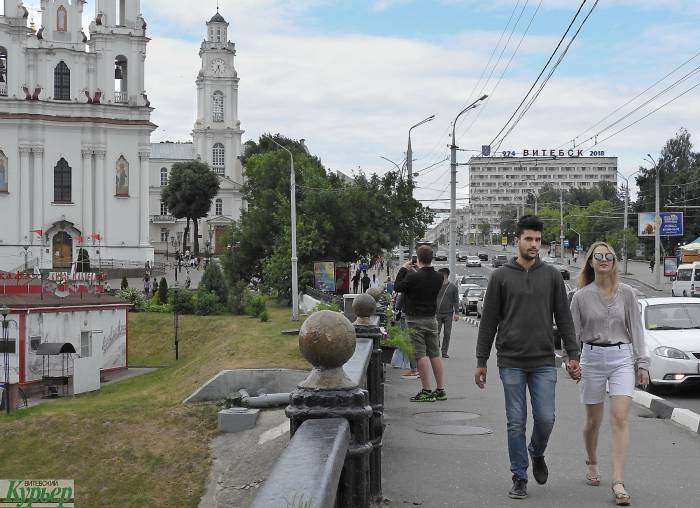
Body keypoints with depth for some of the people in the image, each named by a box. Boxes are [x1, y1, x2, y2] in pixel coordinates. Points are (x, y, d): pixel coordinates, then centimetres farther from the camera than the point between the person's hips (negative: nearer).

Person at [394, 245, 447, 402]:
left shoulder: (414, 277, -18)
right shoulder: (438, 277, 0)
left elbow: (397, 286, -4)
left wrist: (404, 269, 6)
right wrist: (420, 270, 19)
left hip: (415, 320, -6)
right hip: (431, 319, 6)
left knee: (421, 355, -5)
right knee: (435, 354, 11)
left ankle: (427, 391, -7)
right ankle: (440, 390, 13)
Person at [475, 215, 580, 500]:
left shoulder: (552, 276, 7)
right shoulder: (501, 276, 2)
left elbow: (564, 318, 9)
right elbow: (488, 321, 4)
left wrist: (572, 354, 1)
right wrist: (481, 361, 2)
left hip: (544, 362, 1)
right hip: (511, 363, -1)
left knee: (545, 418, -4)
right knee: (516, 423, 2)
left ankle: (537, 454, 28)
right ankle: (519, 479, 13)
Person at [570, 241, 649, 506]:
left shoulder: (626, 293, 3)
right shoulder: (581, 296, 2)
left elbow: (636, 329, 6)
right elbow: (574, 333, 6)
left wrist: (642, 363, 2)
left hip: (622, 357, 0)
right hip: (592, 358, 0)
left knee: (620, 418, -13)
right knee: (594, 421, 10)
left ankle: (618, 483, -15)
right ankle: (592, 464, 38)